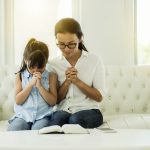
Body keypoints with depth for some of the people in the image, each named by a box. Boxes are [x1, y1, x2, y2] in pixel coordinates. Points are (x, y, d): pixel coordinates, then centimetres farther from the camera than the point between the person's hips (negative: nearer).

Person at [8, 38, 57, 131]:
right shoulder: (20, 76, 9)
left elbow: (53, 101, -2)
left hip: (43, 116, -1)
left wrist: (40, 86, -12)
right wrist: (31, 84, -10)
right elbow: (18, 101, -1)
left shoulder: (51, 76, 5)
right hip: (23, 115, 2)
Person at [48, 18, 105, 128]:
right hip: (62, 110, 1)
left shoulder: (95, 60, 3)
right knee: (57, 119, -34)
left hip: (88, 110, -1)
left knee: (75, 119, -34)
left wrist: (77, 81, -13)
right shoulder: (53, 64, 7)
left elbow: (99, 97, -1)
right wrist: (67, 82, -11)